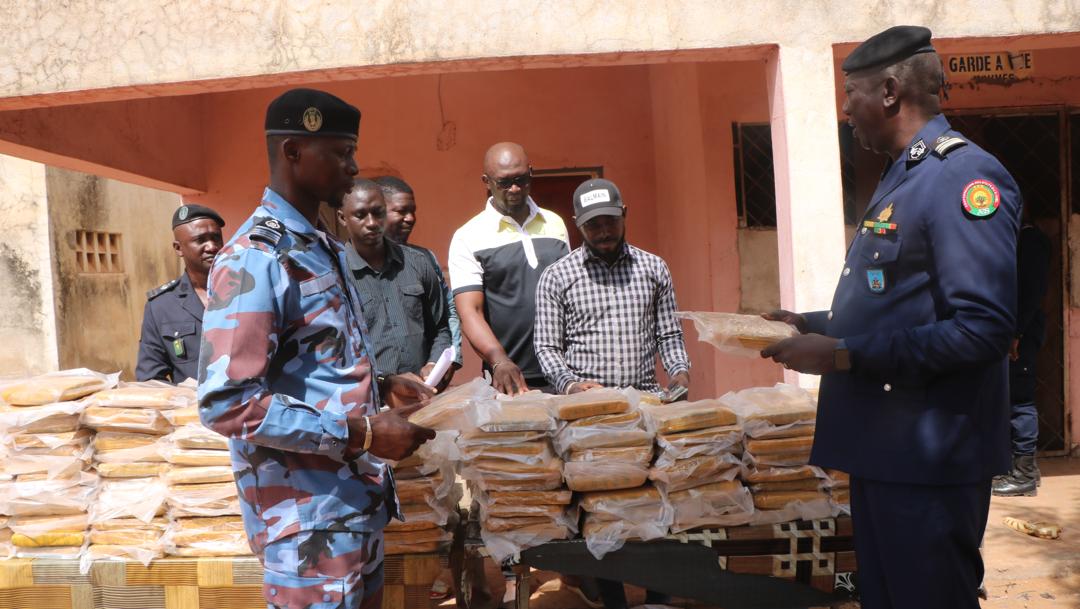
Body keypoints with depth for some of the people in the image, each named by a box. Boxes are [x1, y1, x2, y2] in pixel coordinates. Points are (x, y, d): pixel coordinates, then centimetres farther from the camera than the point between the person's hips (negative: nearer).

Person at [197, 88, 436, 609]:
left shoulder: (325, 247, 12)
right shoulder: (254, 258, -18)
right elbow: (226, 402, -25)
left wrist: (380, 389, 5)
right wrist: (361, 433, -24)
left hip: (358, 497, 9)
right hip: (308, 513, -9)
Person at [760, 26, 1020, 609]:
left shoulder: (963, 176, -16)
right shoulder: (900, 177, 14)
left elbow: (983, 329, -24)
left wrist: (844, 355, -22)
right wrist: (813, 325, 9)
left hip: (928, 457, -9)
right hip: (881, 448, 10)